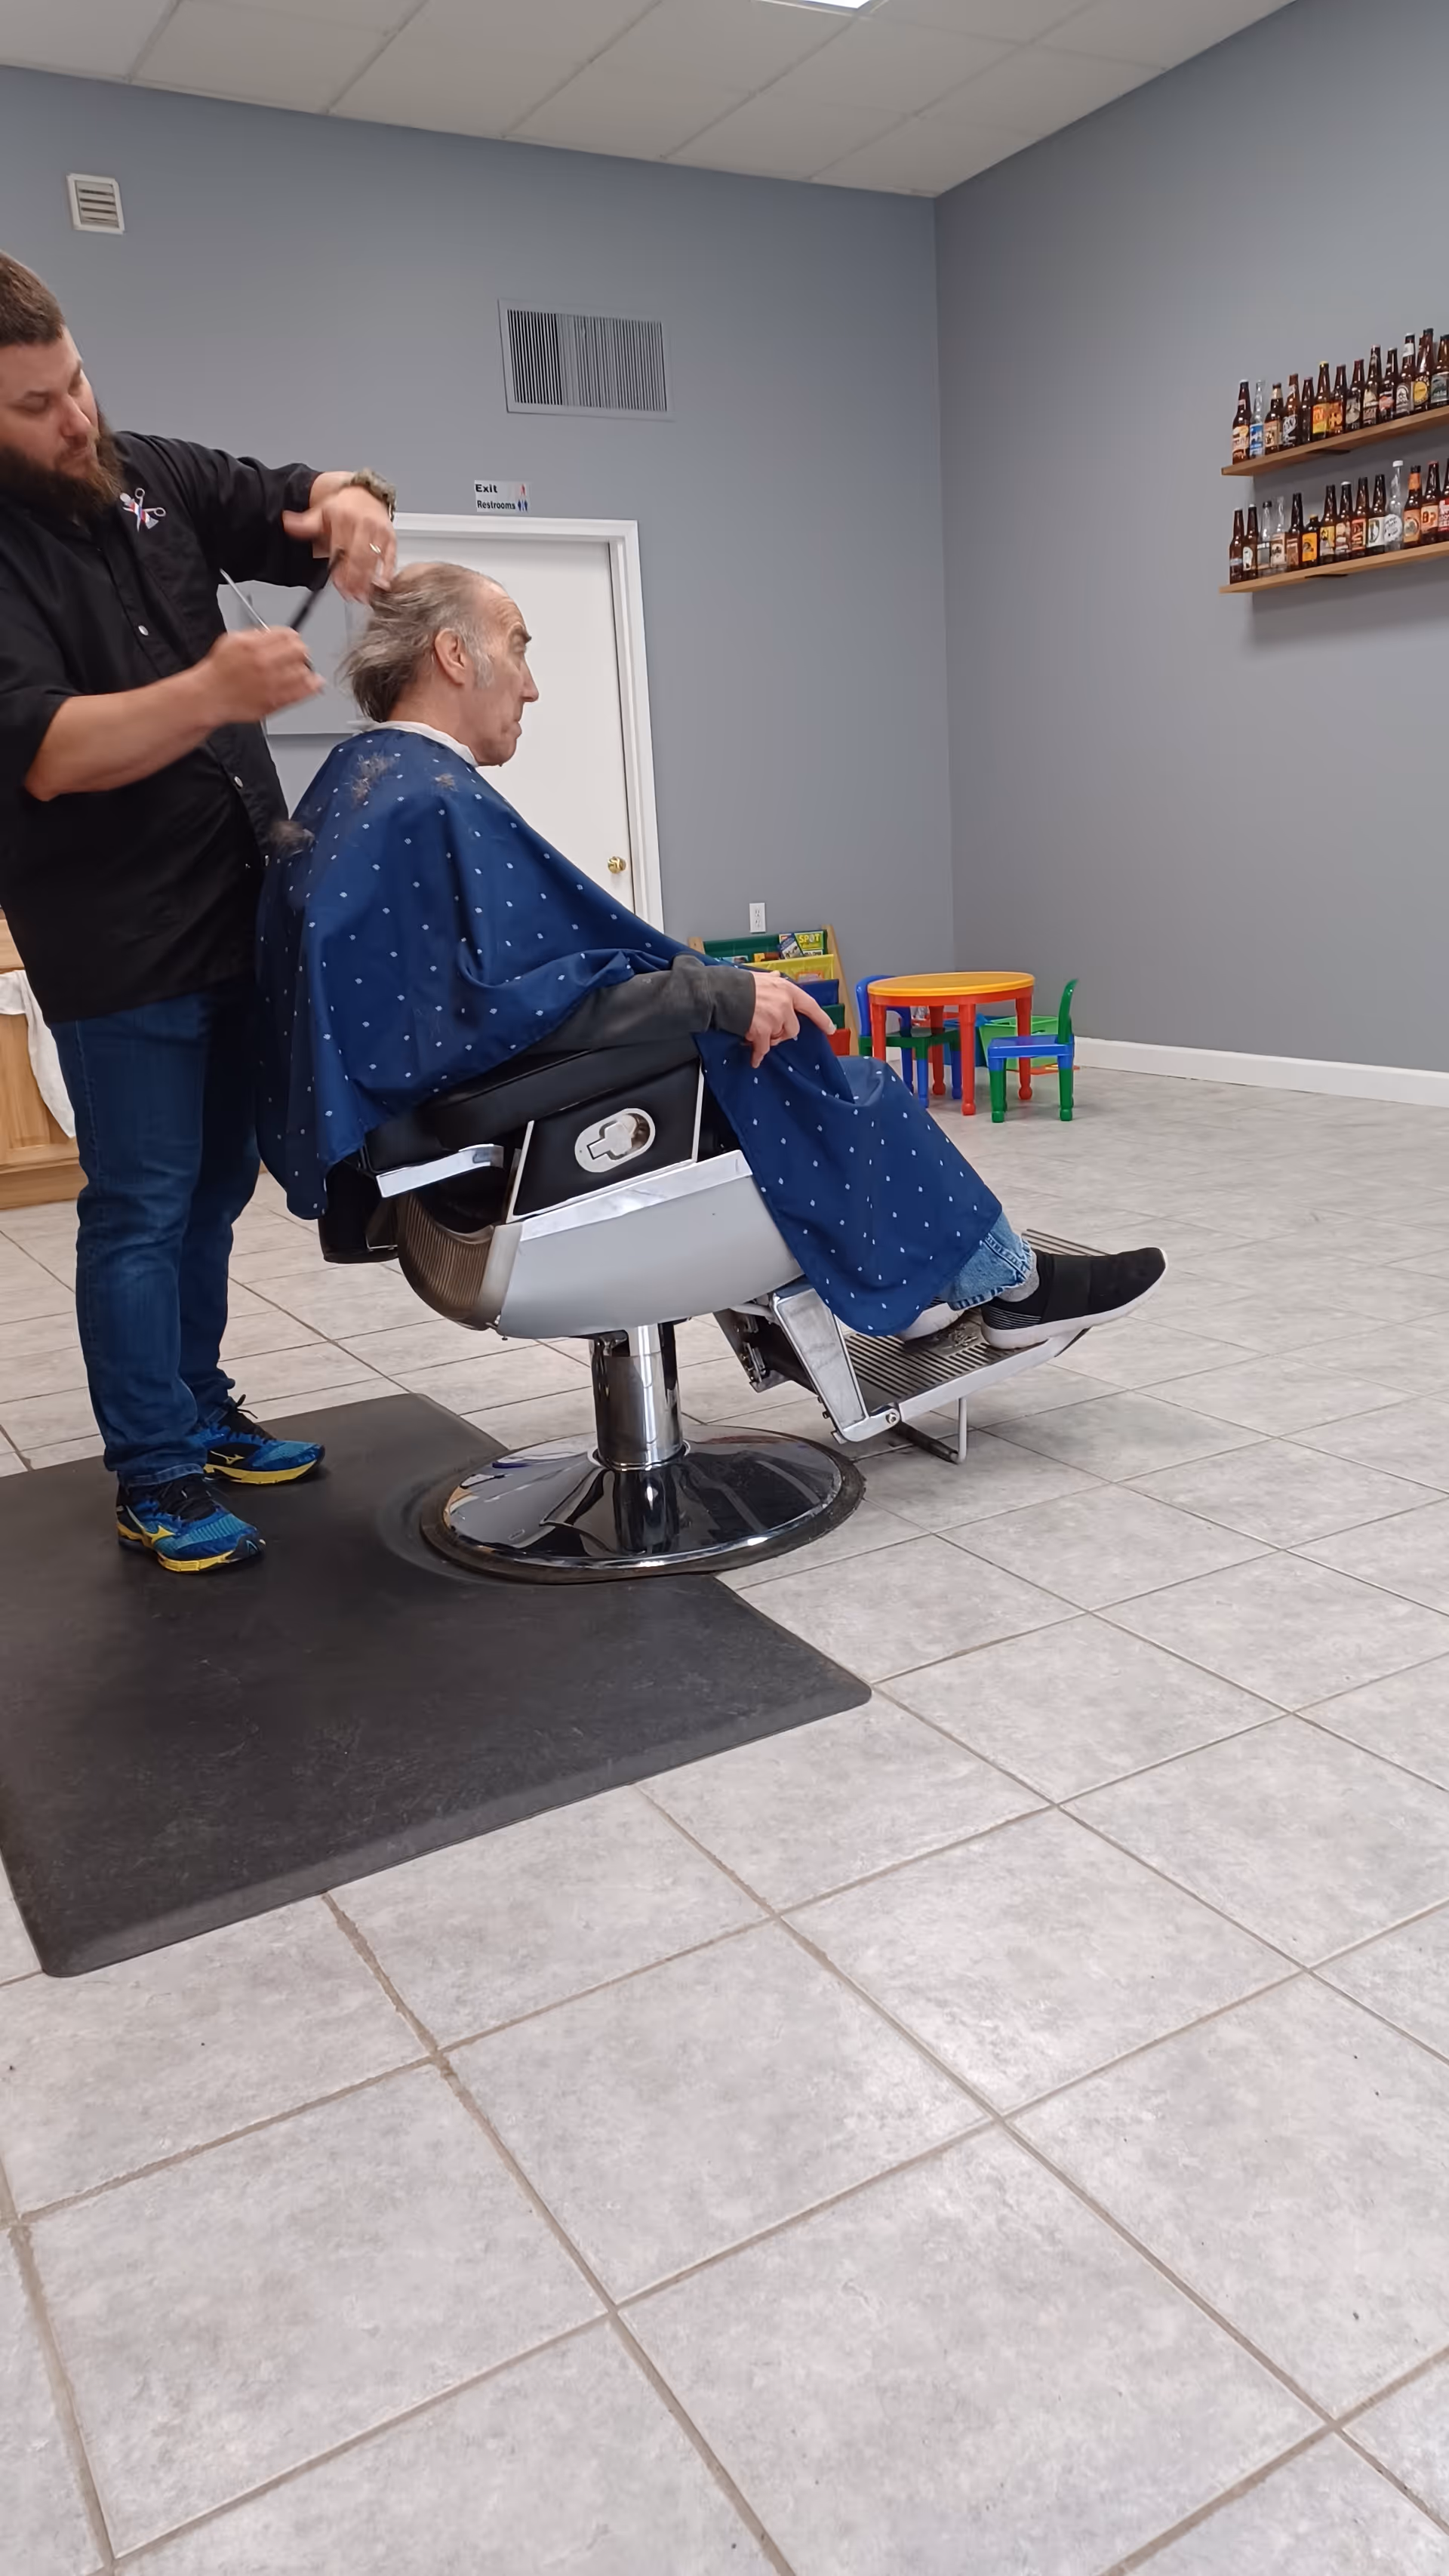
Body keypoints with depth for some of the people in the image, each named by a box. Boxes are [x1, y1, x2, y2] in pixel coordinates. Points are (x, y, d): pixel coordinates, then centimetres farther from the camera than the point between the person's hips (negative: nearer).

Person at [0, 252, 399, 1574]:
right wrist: (216, 690, -35)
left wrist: (347, 502, -9)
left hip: (245, 912, 7)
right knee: (143, 1208, 0)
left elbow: (294, 500, 16)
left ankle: (200, 1413, 30)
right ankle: (156, 1477, 12)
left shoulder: (149, 473, 7)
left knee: (214, 1189, 15)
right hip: (121, 947, -7)